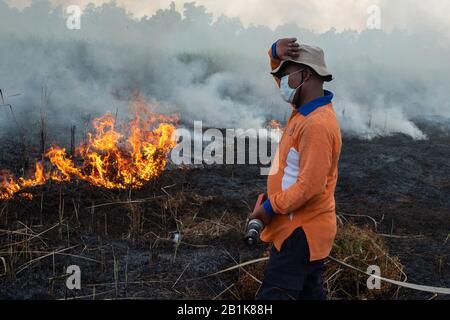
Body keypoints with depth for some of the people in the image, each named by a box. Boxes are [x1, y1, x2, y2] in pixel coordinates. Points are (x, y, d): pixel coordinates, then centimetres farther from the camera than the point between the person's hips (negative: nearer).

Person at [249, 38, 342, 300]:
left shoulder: (317, 125, -24)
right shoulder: (307, 108, 5)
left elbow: (310, 186, -27)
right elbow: (284, 73, 18)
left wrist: (271, 208, -16)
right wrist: (277, 53, -5)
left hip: (301, 230, -10)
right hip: (306, 226, 10)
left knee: (274, 294, -6)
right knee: (309, 292, 17)